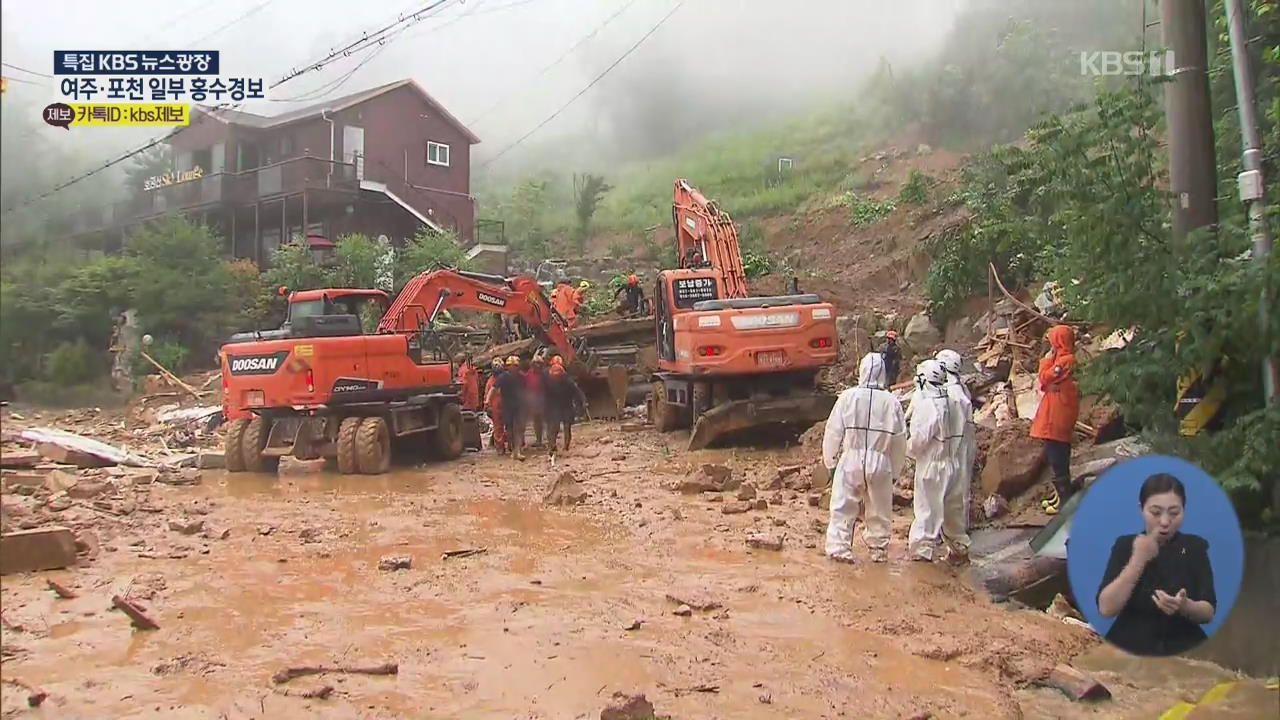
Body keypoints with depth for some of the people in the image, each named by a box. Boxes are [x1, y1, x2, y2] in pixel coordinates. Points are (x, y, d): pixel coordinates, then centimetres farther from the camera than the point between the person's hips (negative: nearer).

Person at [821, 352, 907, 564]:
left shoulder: (848, 396, -7)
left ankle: (839, 548, 4)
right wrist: (895, 468, 15)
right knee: (879, 510, 15)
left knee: (843, 507, 6)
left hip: (851, 460, -1)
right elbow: (900, 440, 3)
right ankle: (879, 550, 24)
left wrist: (829, 459, 10)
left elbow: (833, 431, -3)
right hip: (880, 463, 1)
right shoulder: (891, 401, -4)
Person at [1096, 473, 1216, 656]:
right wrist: (1138, 561, -16)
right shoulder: (1125, 545, 1)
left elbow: (1208, 613, -1)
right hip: (1129, 648, -1)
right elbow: (1106, 608, -10)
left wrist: (1184, 606, -23)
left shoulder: (1195, 546, 4)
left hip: (1184, 650, 1)